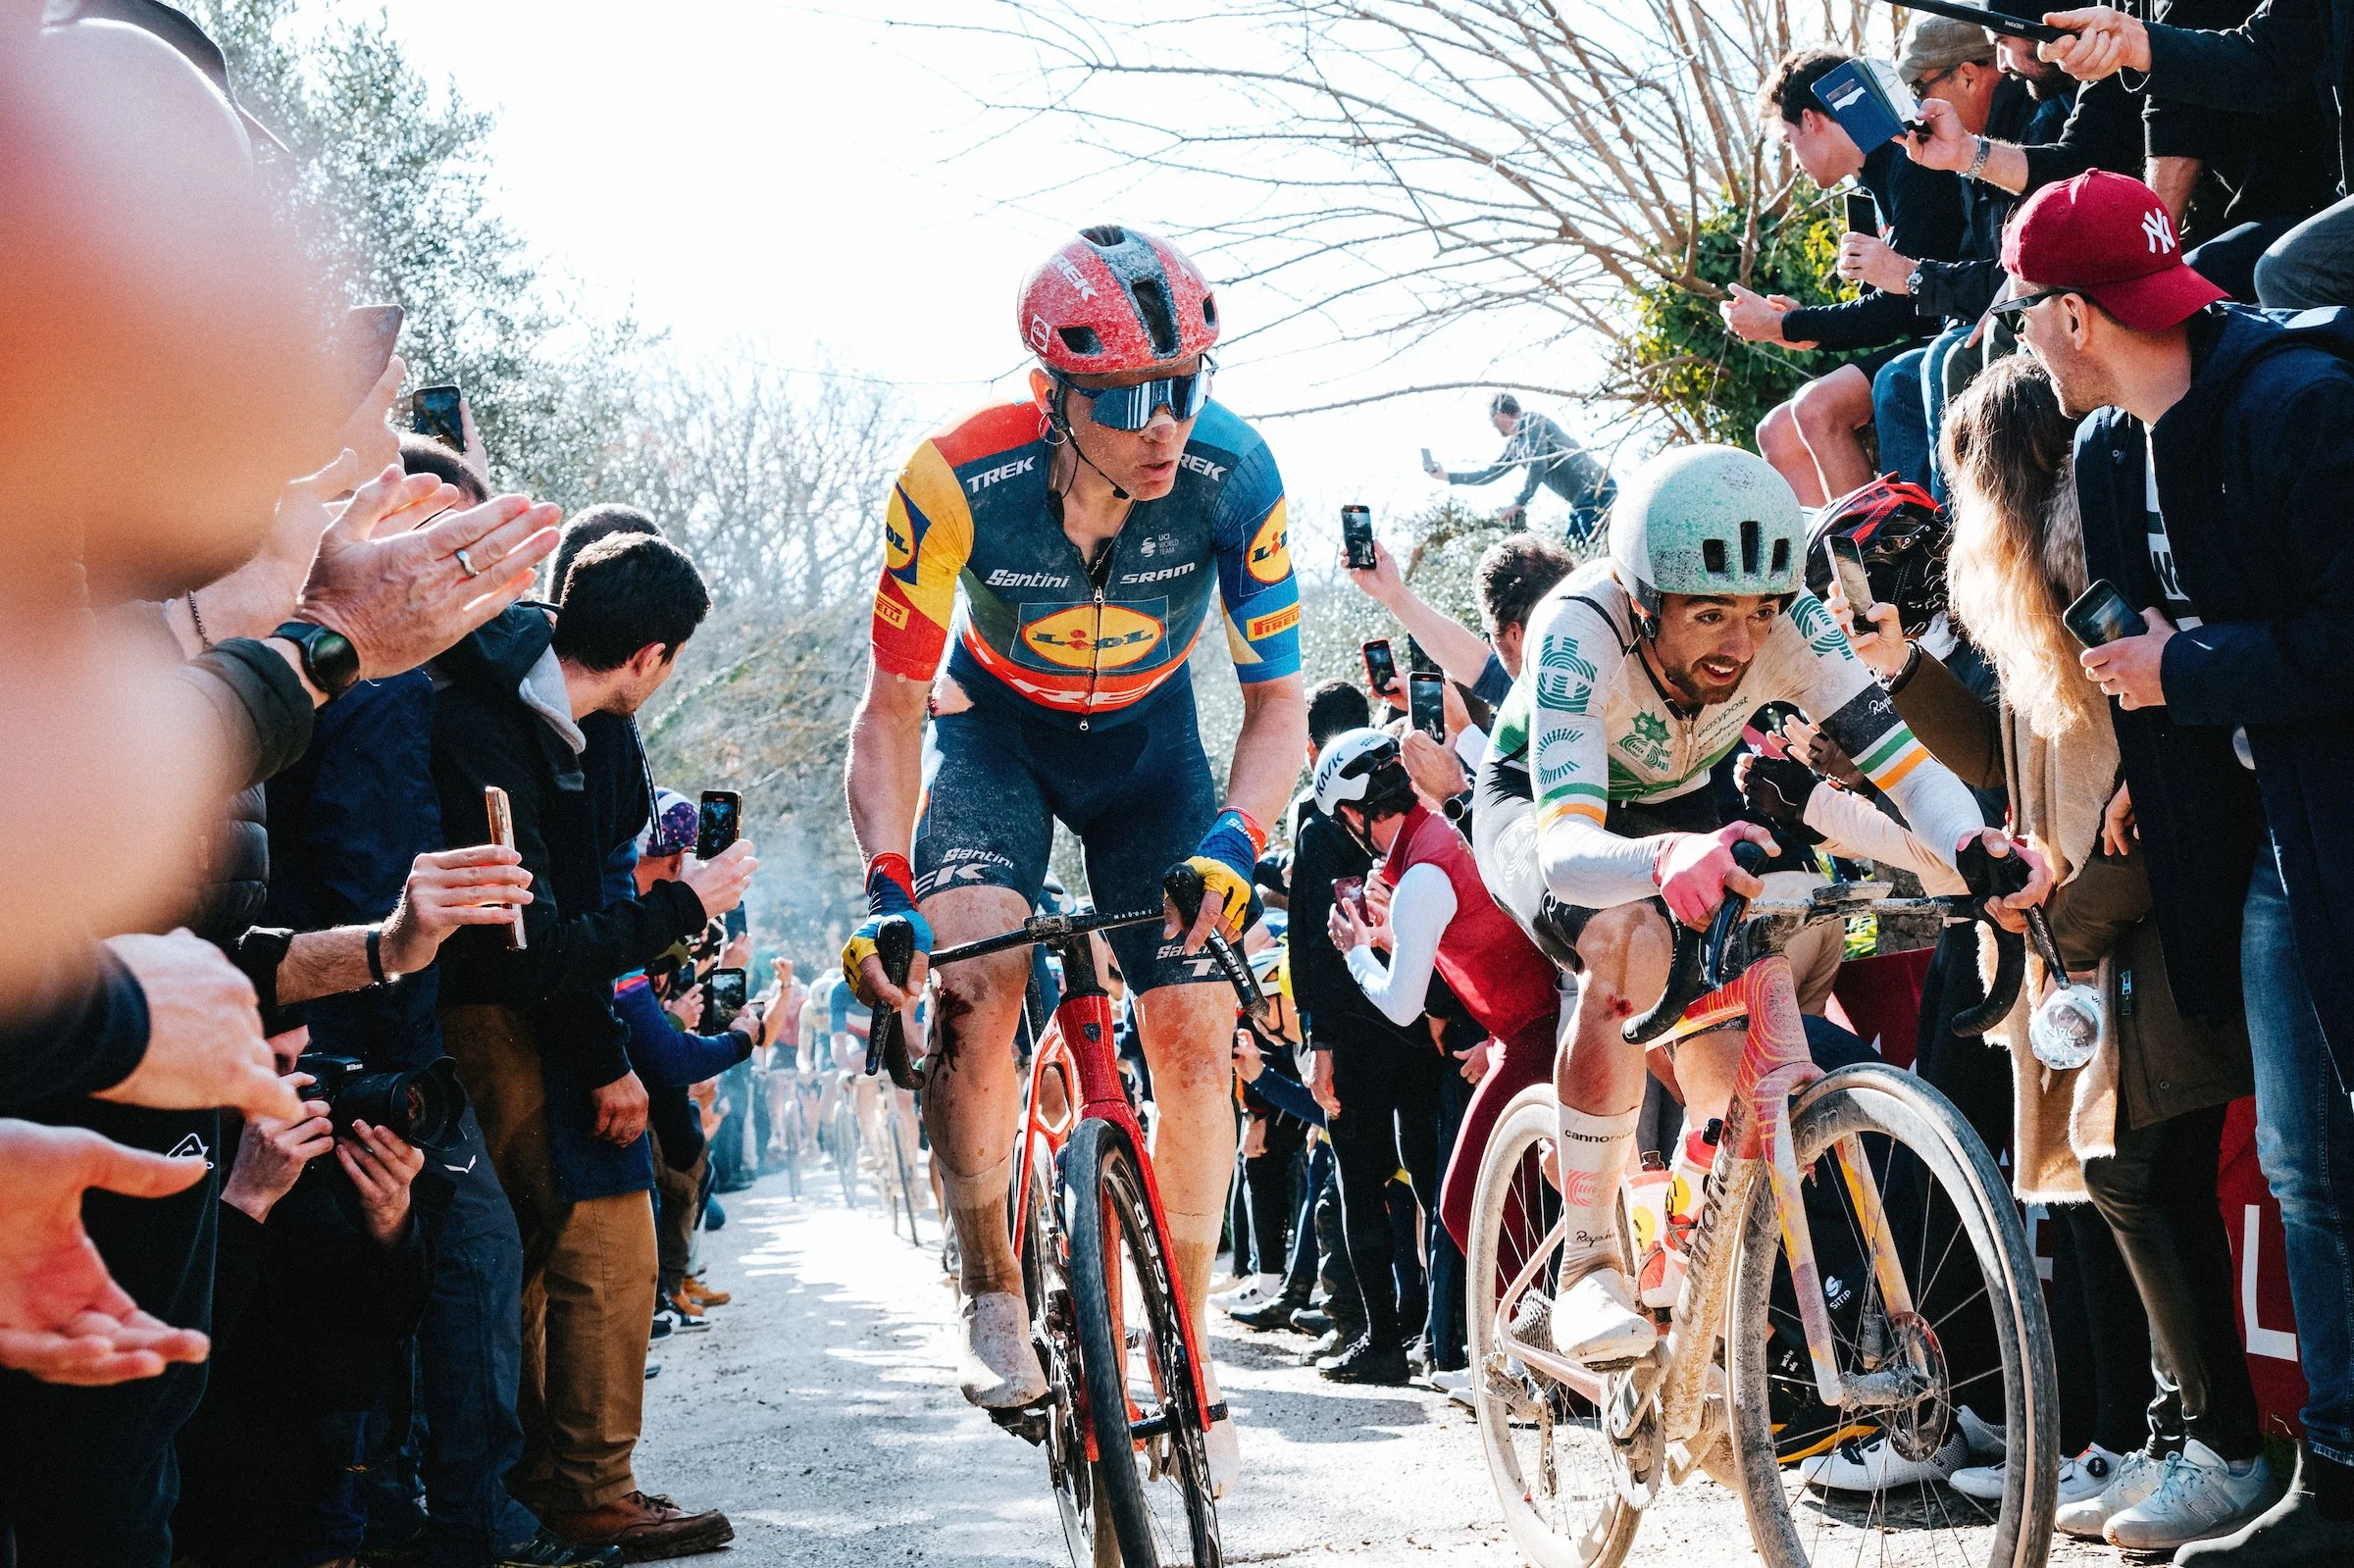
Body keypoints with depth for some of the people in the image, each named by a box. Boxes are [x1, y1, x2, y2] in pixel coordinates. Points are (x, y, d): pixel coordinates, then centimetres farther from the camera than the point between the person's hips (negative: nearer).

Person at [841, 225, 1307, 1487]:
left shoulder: (1232, 477, -29)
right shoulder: (961, 481, -32)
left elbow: (1278, 699, -20)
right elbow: (893, 704, -23)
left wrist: (1233, 843, -38)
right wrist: (885, 883, -36)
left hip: (1148, 737, 1)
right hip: (996, 727, -1)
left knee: (1196, 1032, -10)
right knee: (969, 972, -28)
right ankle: (992, 1292, -10)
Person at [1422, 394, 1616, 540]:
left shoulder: (1532, 423, -10)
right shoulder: (1514, 445, 18)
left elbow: (1538, 466, -22)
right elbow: (1488, 474, 27)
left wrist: (1518, 503, -21)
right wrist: (1445, 475, 26)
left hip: (1597, 490, -10)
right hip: (1581, 501, 10)